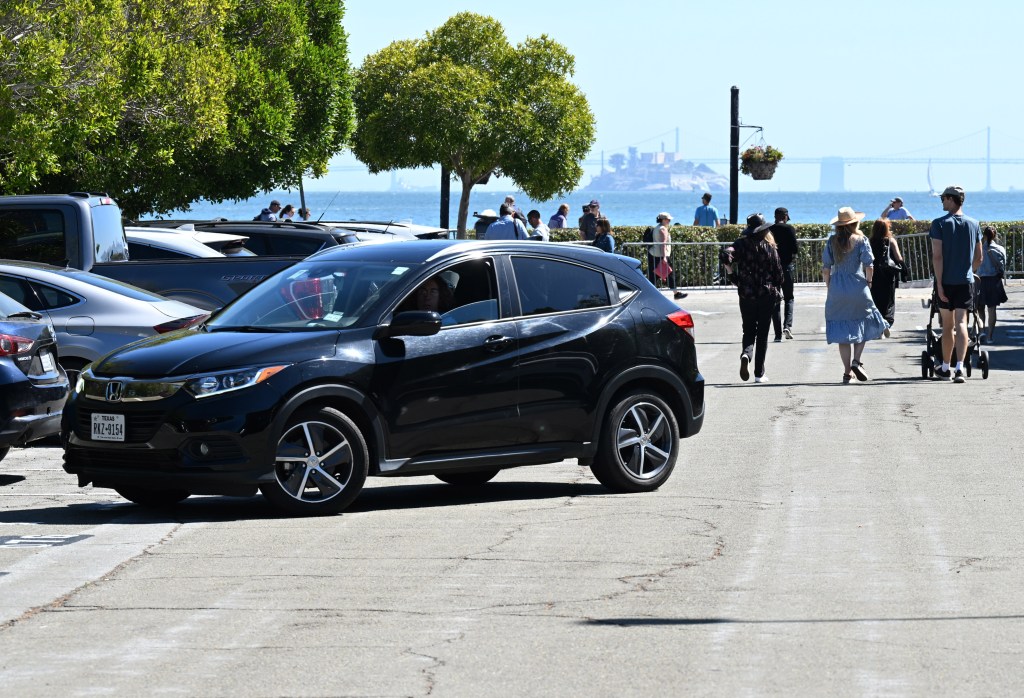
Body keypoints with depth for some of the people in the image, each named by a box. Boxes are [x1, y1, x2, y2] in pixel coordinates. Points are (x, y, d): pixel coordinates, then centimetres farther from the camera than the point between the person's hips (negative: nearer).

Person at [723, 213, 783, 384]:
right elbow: (778, 272, -2)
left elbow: (728, 262, -17)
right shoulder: (770, 248, -5)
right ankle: (759, 374, 7)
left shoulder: (740, 245, -3)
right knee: (762, 334, 7)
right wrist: (777, 292, 13)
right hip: (767, 295, -1)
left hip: (746, 294, 1)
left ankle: (746, 355, -19)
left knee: (749, 331, 13)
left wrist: (736, 278, 0)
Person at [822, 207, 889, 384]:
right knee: (862, 325, 13)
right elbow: (869, 266, -11)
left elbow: (825, 269, 0)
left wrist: (829, 287, 11)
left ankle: (847, 372, 6)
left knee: (842, 330, 7)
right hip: (858, 289, -2)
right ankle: (856, 361, -6)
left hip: (837, 290, 2)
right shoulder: (861, 240, -5)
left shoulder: (832, 241, 2)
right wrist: (868, 282, 5)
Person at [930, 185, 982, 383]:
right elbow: (979, 258, 10)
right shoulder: (973, 225, 5)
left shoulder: (939, 224, -7)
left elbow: (937, 256, -12)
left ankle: (945, 367, 22)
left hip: (946, 282, -2)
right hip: (966, 281, 2)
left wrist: (940, 283, -10)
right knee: (961, 323, -3)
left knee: (947, 325, 10)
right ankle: (959, 368, -17)